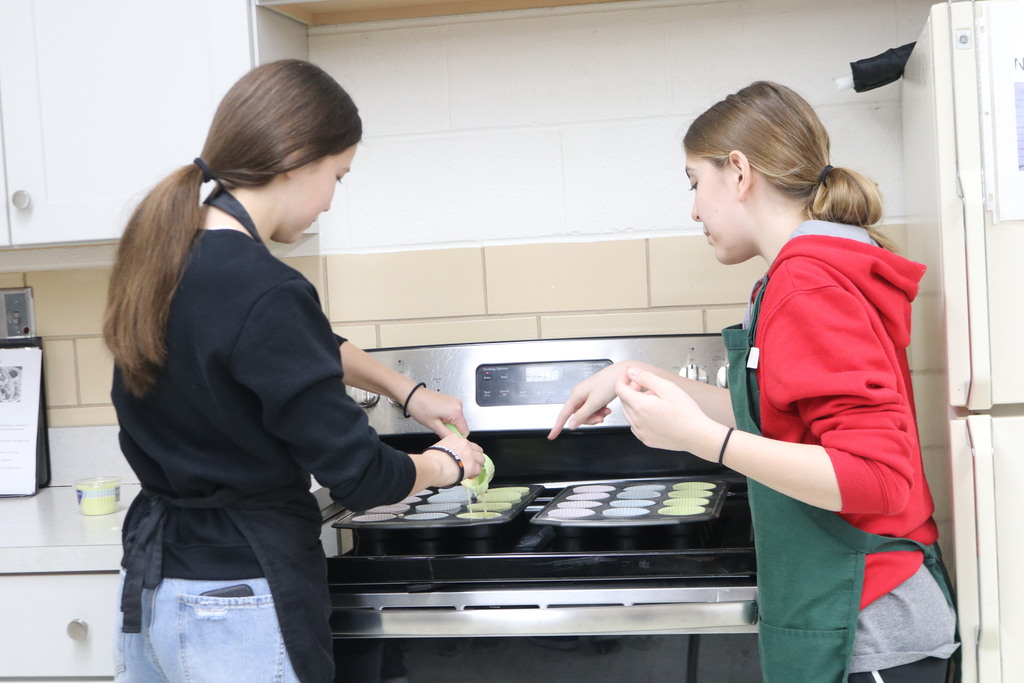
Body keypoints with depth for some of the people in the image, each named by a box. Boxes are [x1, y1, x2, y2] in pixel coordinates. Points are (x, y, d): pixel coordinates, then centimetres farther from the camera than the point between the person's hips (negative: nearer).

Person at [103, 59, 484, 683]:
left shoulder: (168, 251, 2)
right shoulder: (263, 294, -24)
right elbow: (358, 475, -19)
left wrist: (407, 391, 24)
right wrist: (443, 464, 0)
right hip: (237, 603, -8)